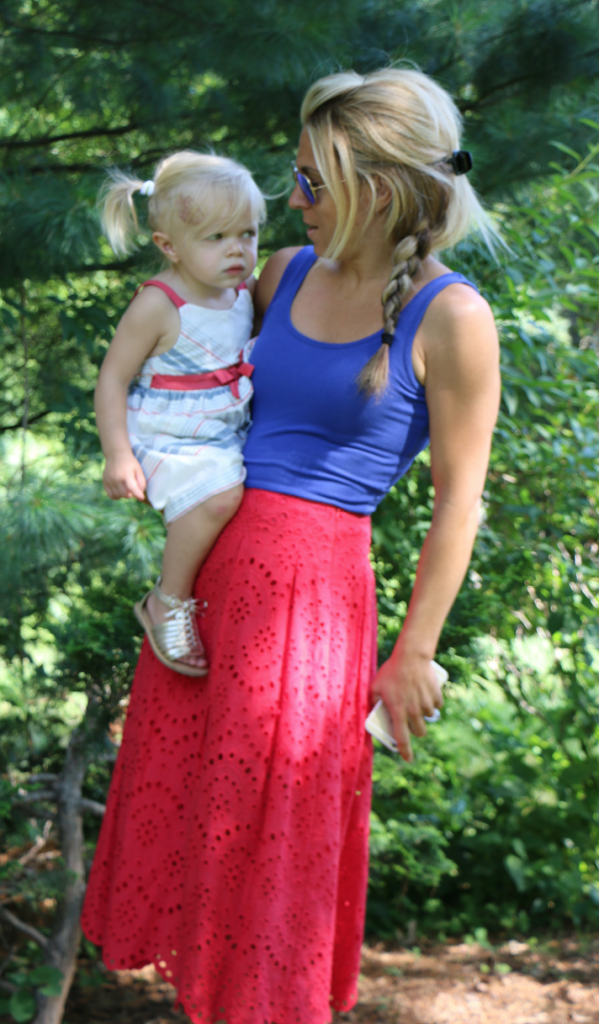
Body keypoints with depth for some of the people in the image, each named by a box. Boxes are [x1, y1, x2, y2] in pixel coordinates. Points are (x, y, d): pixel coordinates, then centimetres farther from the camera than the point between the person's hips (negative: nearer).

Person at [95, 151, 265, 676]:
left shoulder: (241, 291, 3)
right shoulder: (158, 305, -20)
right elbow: (112, 379, -16)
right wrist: (118, 454, -20)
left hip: (228, 433, 8)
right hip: (167, 441, -8)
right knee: (219, 495, -29)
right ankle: (169, 602, -11)